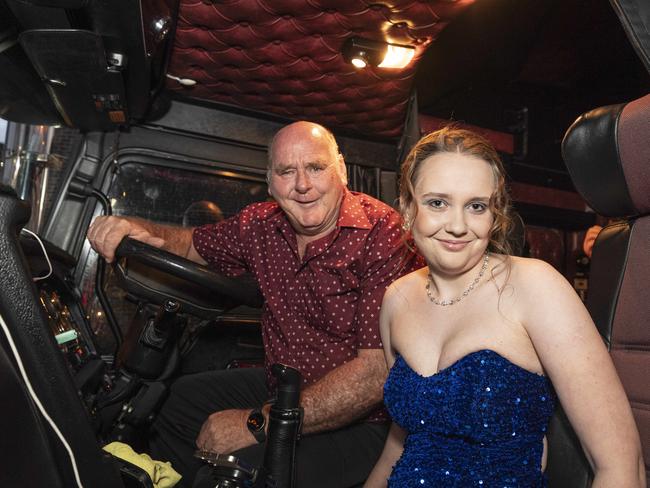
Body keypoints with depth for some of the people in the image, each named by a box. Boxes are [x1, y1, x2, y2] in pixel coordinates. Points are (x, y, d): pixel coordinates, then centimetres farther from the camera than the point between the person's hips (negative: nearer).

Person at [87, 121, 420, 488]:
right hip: (280, 386, 7)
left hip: (358, 420, -6)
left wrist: (257, 422, -27)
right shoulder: (263, 224, -3)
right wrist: (144, 231, -9)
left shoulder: (384, 235, -24)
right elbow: (193, 245, 15)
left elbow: (379, 373, -29)